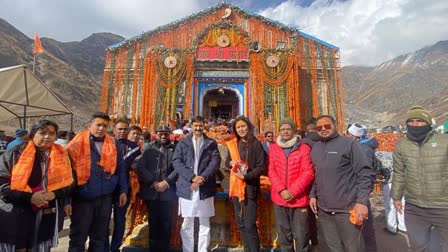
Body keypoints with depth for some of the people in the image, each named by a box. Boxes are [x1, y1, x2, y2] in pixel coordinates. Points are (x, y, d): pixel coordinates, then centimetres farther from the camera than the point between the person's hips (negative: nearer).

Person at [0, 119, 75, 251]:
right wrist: (29, 197, -18)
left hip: (48, 214, 2)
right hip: (17, 214, -2)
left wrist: (54, 194, -12)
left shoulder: (61, 155, 3)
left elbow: (68, 182, 7)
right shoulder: (16, 153, -4)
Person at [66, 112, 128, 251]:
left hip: (105, 197, 3)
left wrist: (123, 190, 5)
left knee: (99, 237, 18)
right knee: (78, 238, 12)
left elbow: (120, 168, 8)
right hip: (82, 198, -3)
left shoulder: (113, 144, 3)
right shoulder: (78, 143, -6)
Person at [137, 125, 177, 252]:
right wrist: (152, 182, -10)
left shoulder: (175, 149, 4)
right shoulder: (148, 148, 6)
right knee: (153, 222, 12)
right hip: (151, 192, 1)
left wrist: (166, 182, -11)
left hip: (168, 192, 0)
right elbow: (140, 167, -1)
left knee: (166, 222, 7)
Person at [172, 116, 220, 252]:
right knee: (187, 223, 9)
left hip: (205, 188, 0)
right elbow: (176, 162, -2)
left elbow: (215, 162, -2)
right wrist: (192, 177, -14)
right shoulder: (183, 143, 8)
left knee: (205, 223, 9)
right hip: (187, 188, 0)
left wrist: (203, 178, -16)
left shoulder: (211, 143, 8)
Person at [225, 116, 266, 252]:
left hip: (250, 187, -5)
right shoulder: (232, 144, 7)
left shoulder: (255, 144, -9)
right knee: (241, 223, 15)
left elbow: (262, 167, -10)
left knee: (249, 225, -6)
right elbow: (227, 162, 16)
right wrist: (231, 162, -6)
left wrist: (246, 176, -20)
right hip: (236, 186, 6)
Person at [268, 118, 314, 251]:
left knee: (301, 235, 7)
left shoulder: (304, 148, -3)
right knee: (283, 234, 16)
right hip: (279, 198, 3)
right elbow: (271, 171, 0)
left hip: (299, 199, -2)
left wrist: (292, 191, -15)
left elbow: (308, 173, -8)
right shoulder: (273, 148, 5)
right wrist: (282, 190, -12)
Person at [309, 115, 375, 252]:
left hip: (347, 209, -5)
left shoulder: (349, 143, -6)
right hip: (323, 210, 5)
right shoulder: (315, 147, 10)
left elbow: (366, 173, -12)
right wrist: (313, 194, 7)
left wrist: (361, 201, -19)